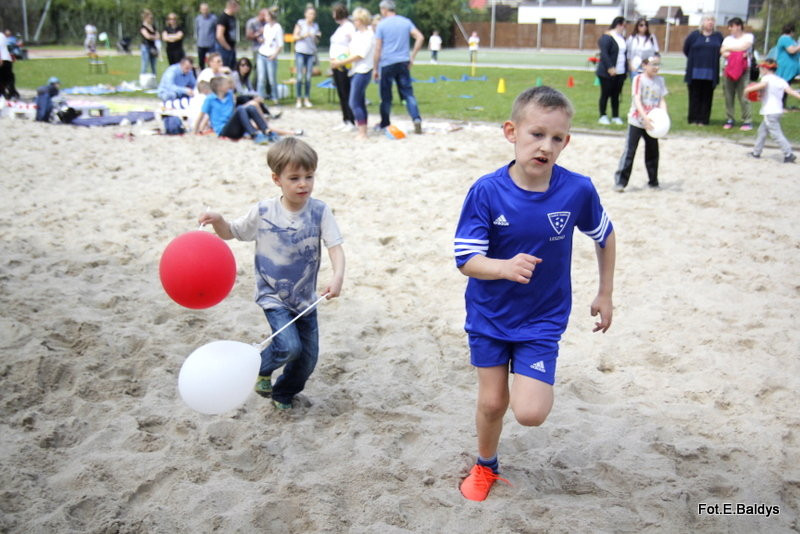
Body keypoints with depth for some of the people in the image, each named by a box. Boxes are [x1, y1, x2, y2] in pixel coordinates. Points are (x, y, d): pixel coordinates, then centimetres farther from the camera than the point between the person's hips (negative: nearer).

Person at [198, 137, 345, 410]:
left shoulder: (320, 211, -13)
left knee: (308, 357, 8)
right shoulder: (263, 212, -12)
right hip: (273, 295, -2)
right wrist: (217, 220, -21)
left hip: (305, 297, 2)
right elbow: (230, 233, 1)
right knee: (289, 346, -21)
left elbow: (335, 247, -18)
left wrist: (338, 277, -37)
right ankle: (261, 368, 14)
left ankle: (283, 394, 38)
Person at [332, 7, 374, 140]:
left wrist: (340, 62, -16)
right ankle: (363, 131, 17)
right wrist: (337, 60, 2)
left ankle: (362, 133, -9)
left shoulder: (369, 35, -13)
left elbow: (359, 55, -18)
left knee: (354, 103, -12)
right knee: (360, 103, 11)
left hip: (363, 72, -9)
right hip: (355, 71, 9)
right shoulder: (357, 34, 13)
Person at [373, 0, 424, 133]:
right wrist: (412, 56, 4)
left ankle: (385, 123, 20)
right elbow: (420, 37, -2)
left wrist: (375, 68, 1)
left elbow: (377, 49, -5)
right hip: (403, 62, 3)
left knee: (386, 96, 9)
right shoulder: (406, 22, 7)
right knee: (408, 93, 3)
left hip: (387, 64, -3)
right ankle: (416, 118, -16)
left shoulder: (382, 24, -3)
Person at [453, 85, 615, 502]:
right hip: (489, 314, 1)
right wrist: (505, 268, -37)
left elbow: (604, 236, 3)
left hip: (543, 317, 0)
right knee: (492, 402, 10)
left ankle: (539, 383, 25)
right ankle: (485, 466, 40)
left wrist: (605, 294, 9)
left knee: (530, 413, -12)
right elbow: (466, 259, -18)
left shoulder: (578, 190, -17)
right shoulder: (486, 192, -19)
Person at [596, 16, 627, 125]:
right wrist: (610, 67, -24)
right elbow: (604, 54, -18)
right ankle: (602, 116, 12)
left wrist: (626, 66, 11)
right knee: (605, 94, 2)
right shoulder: (606, 37, -11)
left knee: (616, 95, 10)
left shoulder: (622, 38, 15)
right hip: (607, 73, -7)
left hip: (620, 73, 7)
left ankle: (615, 117, 17)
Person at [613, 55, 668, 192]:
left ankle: (653, 181, 22)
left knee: (653, 152, 11)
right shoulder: (639, 79, -9)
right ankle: (620, 182, -3)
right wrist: (645, 117, -28)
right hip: (636, 121, -5)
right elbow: (637, 100, -17)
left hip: (652, 123, 5)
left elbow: (662, 100, 6)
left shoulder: (660, 81, 6)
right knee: (629, 151, -6)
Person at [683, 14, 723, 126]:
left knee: (707, 97, 1)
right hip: (695, 73, -1)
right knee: (695, 96, 1)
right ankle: (693, 119, 7)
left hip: (710, 74, 1)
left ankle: (703, 120, 5)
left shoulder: (718, 36, 9)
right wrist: (695, 59, 10)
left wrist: (713, 60, 7)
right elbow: (686, 49, 9)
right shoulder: (694, 35, 3)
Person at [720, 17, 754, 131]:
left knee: (743, 95, -9)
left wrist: (728, 49, 3)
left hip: (743, 70, -4)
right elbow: (723, 53, 5)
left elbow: (743, 46, -10)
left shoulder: (748, 36, 8)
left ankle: (747, 121, -5)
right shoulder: (728, 39, 19)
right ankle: (730, 119, 10)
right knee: (728, 96, 0)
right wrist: (739, 54, -10)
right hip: (728, 69, 4)